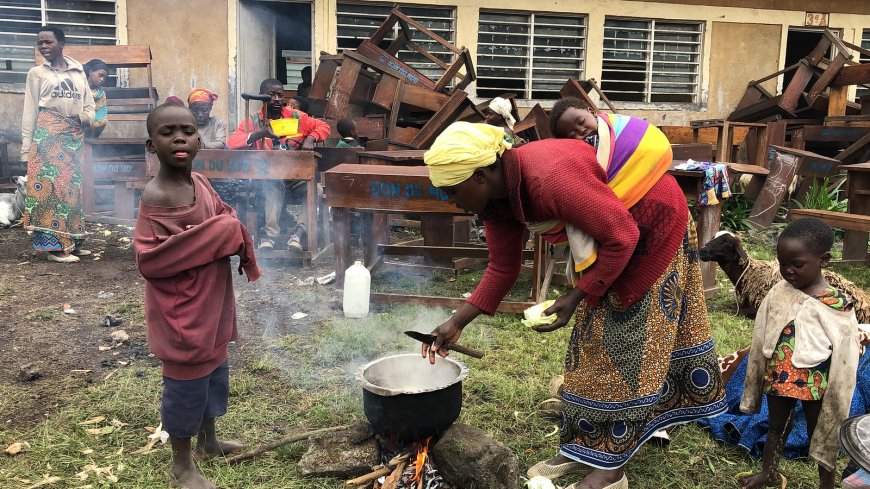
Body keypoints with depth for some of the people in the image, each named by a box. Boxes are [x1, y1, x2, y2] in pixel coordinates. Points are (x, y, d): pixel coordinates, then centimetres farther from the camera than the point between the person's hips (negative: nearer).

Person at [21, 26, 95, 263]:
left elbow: (90, 105, 16)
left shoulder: (78, 72, 13)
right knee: (49, 184, -10)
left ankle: (71, 242, 13)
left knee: (72, 186, 7)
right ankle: (54, 246, -9)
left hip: (74, 134, 4)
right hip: (48, 132, -4)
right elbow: (30, 111, 1)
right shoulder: (37, 73, 4)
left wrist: (85, 117, -8)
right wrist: (26, 147, -6)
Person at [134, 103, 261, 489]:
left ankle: (208, 439, 45)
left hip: (211, 302, 9)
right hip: (181, 311, -9)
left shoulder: (199, 182, 2)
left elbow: (225, 216, 17)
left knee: (214, 370, 23)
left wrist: (232, 233, -8)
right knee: (187, 380, 6)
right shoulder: (157, 197, -23)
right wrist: (216, 235, -26)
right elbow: (150, 259, -29)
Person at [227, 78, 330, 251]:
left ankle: (299, 232, -29)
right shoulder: (253, 121, 4)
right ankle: (271, 233, -33)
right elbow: (231, 142, -9)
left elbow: (323, 126, 14)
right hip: (268, 176, -1)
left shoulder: (297, 117, 7)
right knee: (274, 185, -35)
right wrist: (258, 134, -25)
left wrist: (310, 138, -8)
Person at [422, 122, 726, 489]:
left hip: (656, 224, -8)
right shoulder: (498, 194, -11)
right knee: (596, 338, 10)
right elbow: (503, 267, -1)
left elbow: (622, 237, -31)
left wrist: (575, 297, -26)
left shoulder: (551, 180, -39)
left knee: (632, 342, -3)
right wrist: (457, 322, -4)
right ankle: (585, 446, 20)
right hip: (613, 236, 8)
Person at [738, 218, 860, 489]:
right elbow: (761, 339, 3)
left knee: (821, 434, 15)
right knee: (775, 427, 24)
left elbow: (844, 356, -14)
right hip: (777, 379, 5)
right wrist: (761, 376, 9)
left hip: (814, 385, -4)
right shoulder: (778, 292, -8)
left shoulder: (838, 306, -20)